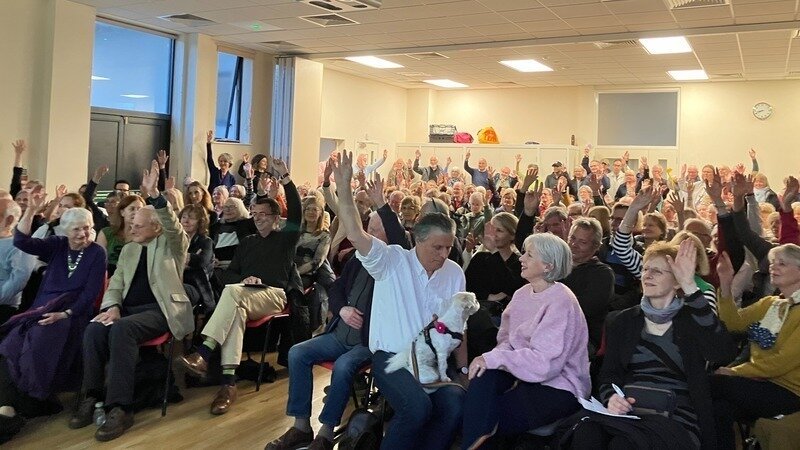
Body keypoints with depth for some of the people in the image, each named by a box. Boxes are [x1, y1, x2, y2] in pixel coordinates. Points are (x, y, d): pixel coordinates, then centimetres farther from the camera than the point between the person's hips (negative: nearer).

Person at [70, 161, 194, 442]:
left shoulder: (171, 244, 4)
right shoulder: (128, 250, 21)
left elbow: (173, 226, -19)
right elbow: (115, 285, 16)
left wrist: (154, 195, -32)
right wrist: (113, 307, -6)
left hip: (160, 310, -6)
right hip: (128, 309, 6)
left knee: (121, 330, -34)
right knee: (94, 329, -26)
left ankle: (120, 407, -31)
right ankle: (91, 397, -15)